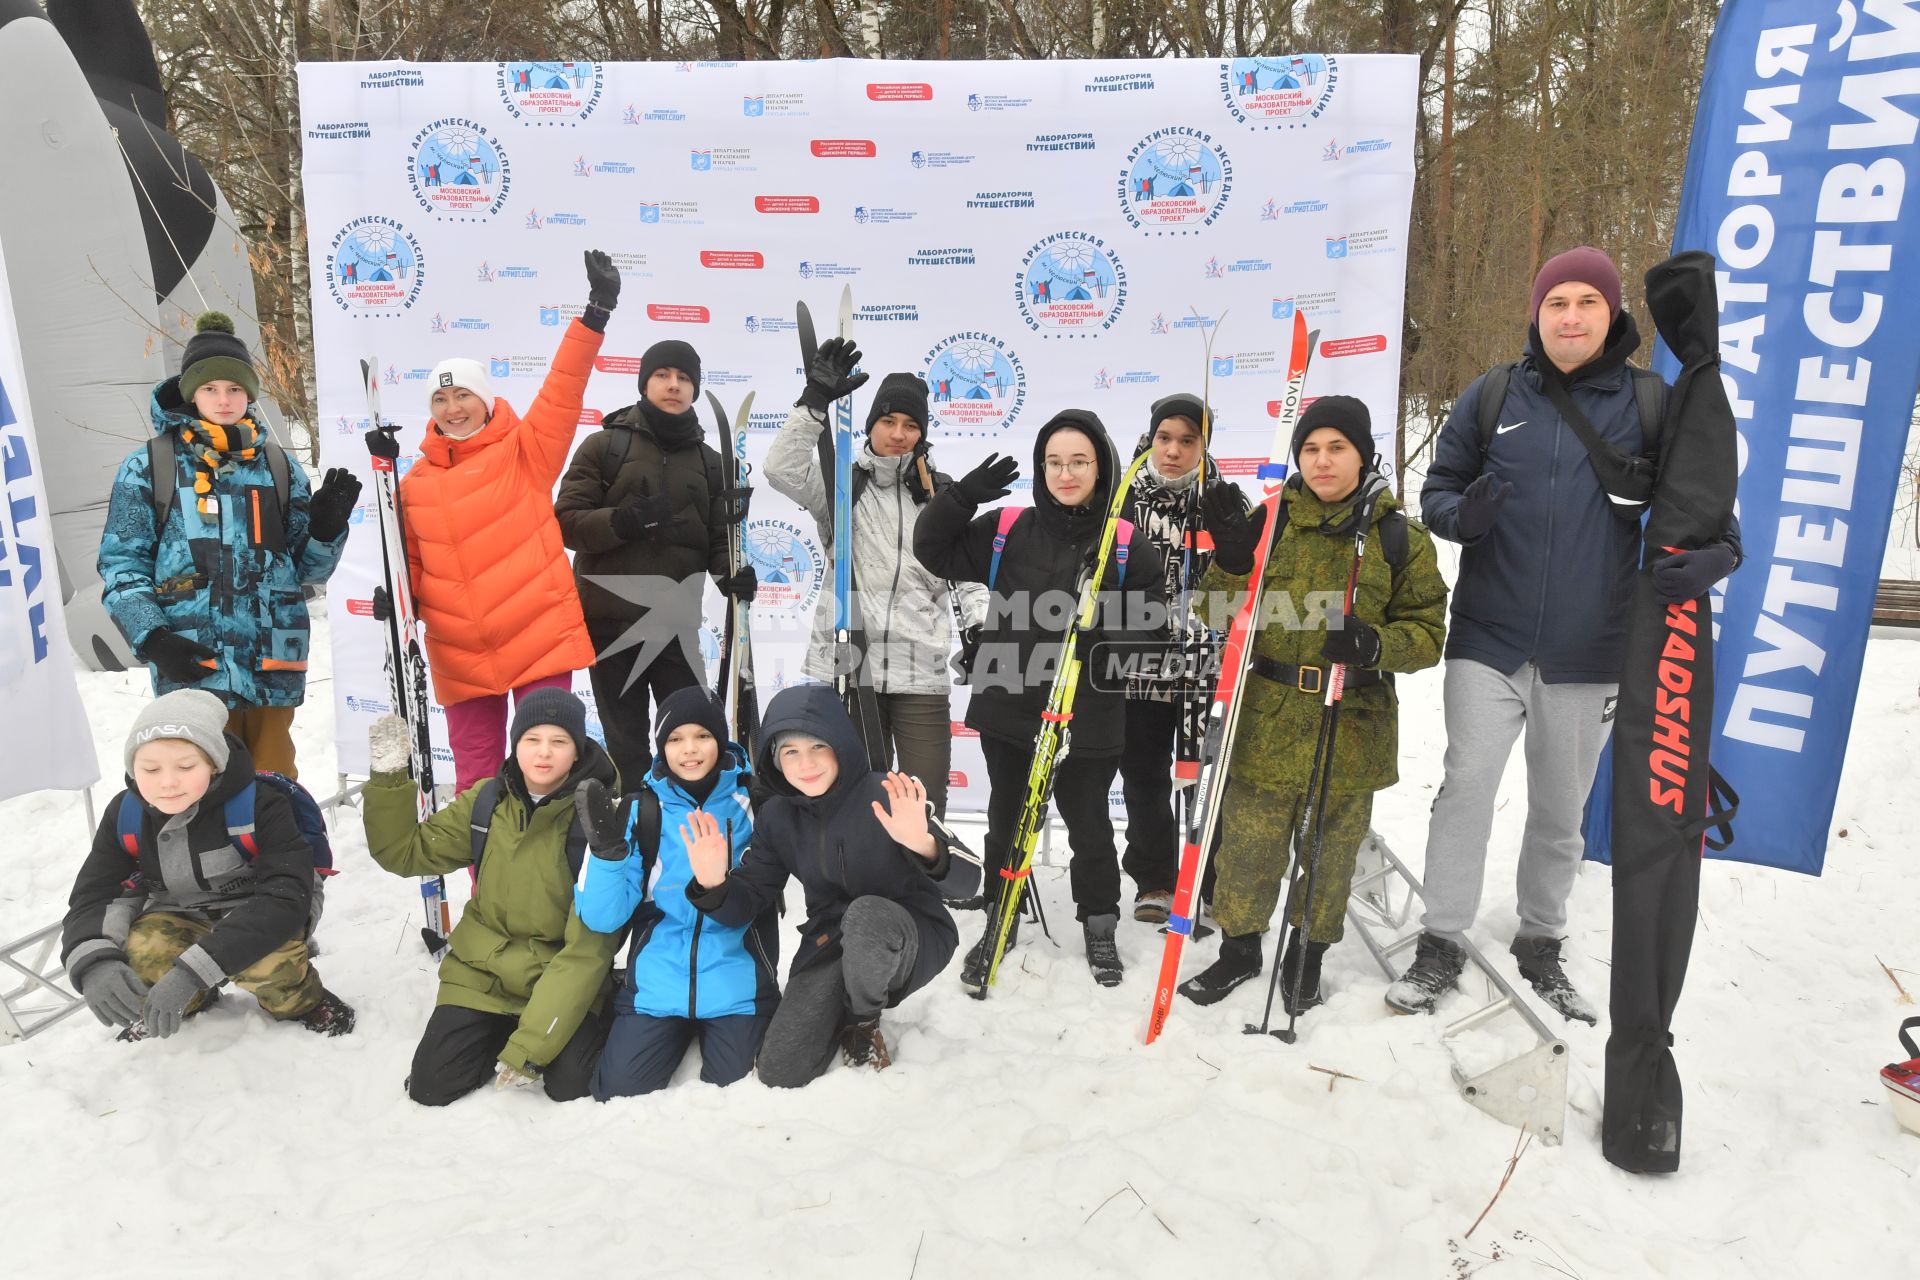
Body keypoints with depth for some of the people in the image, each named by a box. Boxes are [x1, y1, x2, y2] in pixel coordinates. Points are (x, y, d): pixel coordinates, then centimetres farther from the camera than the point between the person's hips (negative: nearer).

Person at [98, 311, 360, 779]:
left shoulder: (278, 465, 10)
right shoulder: (149, 466, 3)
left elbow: (308, 569, 12)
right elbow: (121, 564, 3)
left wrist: (327, 524, -7)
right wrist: (152, 638, -11)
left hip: (273, 668, 2)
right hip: (192, 666, -2)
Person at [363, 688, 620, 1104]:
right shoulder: (486, 802, -3)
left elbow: (588, 949, -21)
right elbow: (404, 852, 5)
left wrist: (528, 1047, -25)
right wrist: (388, 778, -11)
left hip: (564, 980, -4)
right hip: (482, 974, 4)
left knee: (571, 1084, -22)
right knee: (431, 1087, -7)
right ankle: (497, 1032, 21)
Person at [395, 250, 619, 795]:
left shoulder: (524, 451, -1)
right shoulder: (415, 484, 9)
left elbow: (562, 393, -12)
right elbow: (411, 562, 17)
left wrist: (595, 315, -21)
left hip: (541, 640, -3)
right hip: (460, 655, 4)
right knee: (475, 773, 14)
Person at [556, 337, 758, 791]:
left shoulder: (709, 461, 12)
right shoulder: (604, 445, 2)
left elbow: (720, 538, 10)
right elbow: (566, 521, -4)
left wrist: (733, 574, -12)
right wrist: (621, 521, -23)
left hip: (678, 622, 2)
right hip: (612, 620, -2)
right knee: (627, 744, 7)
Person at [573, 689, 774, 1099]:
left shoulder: (751, 803, -4)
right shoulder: (640, 811, -2)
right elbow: (603, 917, -5)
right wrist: (607, 849, -21)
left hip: (734, 983, -1)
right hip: (659, 982, 1)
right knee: (620, 1090, -8)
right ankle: (679, 1034, 22)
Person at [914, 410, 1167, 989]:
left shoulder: (1129, 543, -6)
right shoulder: (1008, 530, 0)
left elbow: (1152, 627, -4)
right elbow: (932, 550, 6)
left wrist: (1106, 632, -24)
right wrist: (963, 497, -10)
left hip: (1089, 718, -2)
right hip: (1008, 709, 2)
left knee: (1088, 824, 15)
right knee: (1006, 824, 17)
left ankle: (1099, 926, 37)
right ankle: (998, 923, 37)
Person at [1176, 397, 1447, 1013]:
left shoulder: (1399, 538, 2)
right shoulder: (1268, 522, 4)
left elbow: (1428, 631, 3)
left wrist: (1374, 644, -18)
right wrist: (1231, 559, -15)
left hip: (1350, 731, 0)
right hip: (1266, 724, 1)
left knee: (1329, 852, 13)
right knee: (1248, 845, 8)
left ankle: (1307, 954, 34)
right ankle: (1240, 946, 30)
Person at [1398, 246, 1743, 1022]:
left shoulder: (1650, 404, 0)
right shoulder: (1493, 396, 1)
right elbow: (1435, 491, 5)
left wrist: (1715, 553, -18)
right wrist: (1463, 514, -18)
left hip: (1588, 653, 1)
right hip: (1488, 640, -1)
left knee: (1561, 810, 13)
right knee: (1467, 788, -4)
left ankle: (1540, 944, 32)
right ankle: (1441, 945, 10)